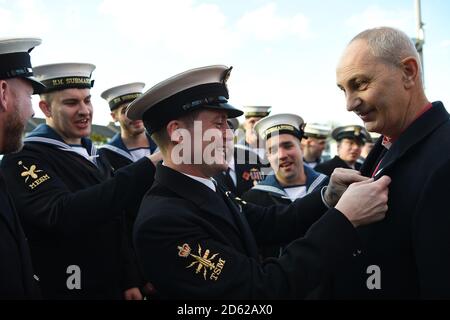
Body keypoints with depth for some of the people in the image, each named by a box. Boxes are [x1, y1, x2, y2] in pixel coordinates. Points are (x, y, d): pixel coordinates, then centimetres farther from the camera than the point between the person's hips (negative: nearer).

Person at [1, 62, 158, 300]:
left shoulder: (92, 157, 9)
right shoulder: (22, 159, -17)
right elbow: (63, 215, -35)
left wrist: (131, 281, 9)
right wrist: (149, 166, -38)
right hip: (61, 291, -7)